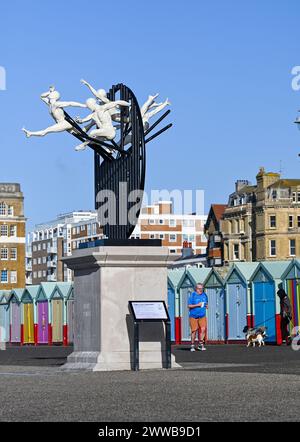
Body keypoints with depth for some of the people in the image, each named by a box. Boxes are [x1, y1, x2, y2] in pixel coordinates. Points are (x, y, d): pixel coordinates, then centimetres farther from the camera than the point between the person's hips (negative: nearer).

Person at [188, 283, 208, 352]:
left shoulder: (204, 295, 10)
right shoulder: (192, 295, -5)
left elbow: (206, 303, 25)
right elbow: (189, 306, -7)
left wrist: (206, 306, 2)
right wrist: (197, 305, -17)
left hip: (202, 316, 3)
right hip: (193, 316, -3)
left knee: (203, 329, -12)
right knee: (194, 330, -1)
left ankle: (201, 344, -4)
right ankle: (192, 345, 12)